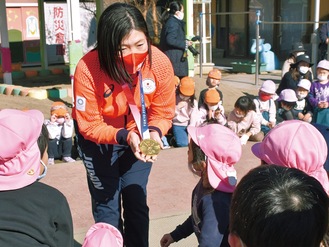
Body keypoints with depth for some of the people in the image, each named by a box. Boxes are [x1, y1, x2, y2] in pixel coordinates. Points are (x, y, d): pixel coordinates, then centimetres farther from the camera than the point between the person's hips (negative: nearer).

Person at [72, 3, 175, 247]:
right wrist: (124, 136, -38)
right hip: (97, 139, -2)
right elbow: (89, 125, -23)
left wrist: (154, 133, -33)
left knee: (137, 203, 10)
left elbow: (163, 113, -12)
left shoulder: (160, 63, -26)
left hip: (139, 137, 2)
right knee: (107, 204, 1)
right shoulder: (87, 69, -32)